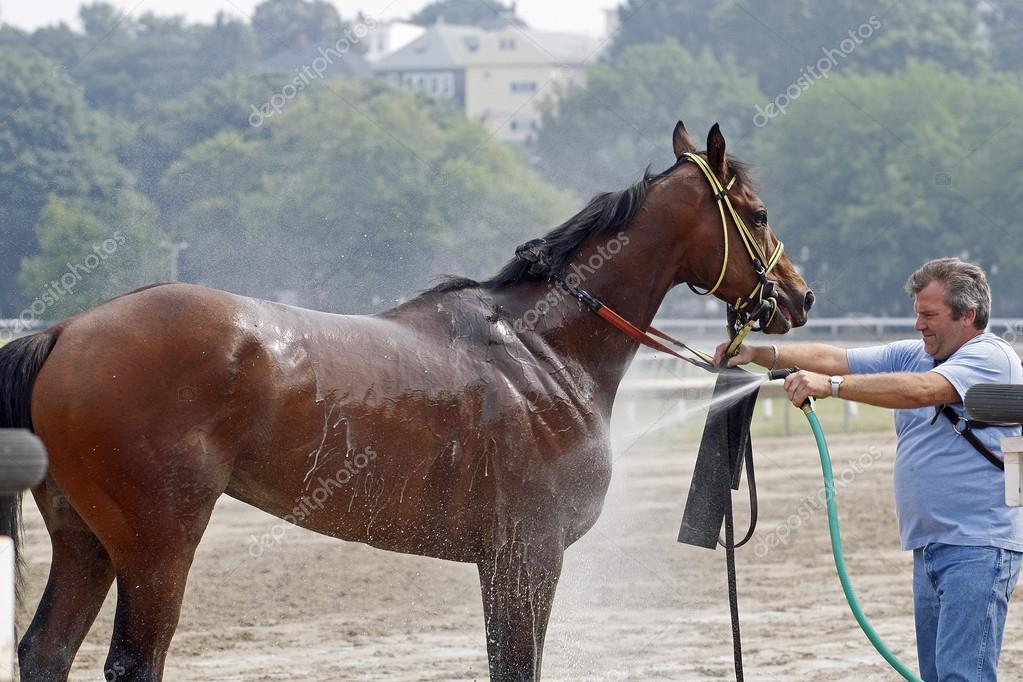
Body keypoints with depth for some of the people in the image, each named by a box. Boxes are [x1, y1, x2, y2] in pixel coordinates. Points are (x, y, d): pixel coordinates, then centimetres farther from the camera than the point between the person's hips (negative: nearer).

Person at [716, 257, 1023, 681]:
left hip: (978, 549, -9)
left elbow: (922, 390, -24)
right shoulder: (912, 356, 18)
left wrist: (832, 385, -27)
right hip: (930, 547, 9)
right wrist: (761, 355, -4)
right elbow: (835, 359, 10)